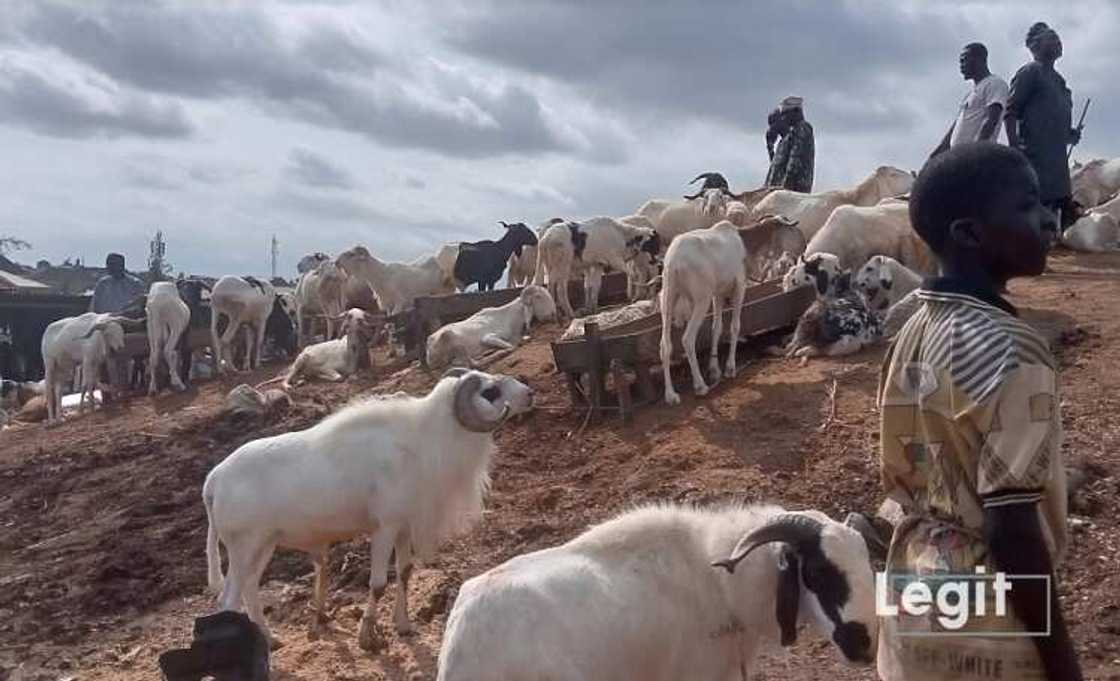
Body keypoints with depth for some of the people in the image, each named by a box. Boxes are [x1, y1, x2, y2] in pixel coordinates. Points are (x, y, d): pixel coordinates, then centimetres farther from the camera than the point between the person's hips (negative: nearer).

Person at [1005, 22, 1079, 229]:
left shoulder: (1057, 79, 24)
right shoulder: (1030, 73, -2)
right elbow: (1010, 113, -11)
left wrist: (1070, 135, 13)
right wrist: (1015, 148, -21)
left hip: (1057, 157, 9)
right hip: (1035, 156, -9)